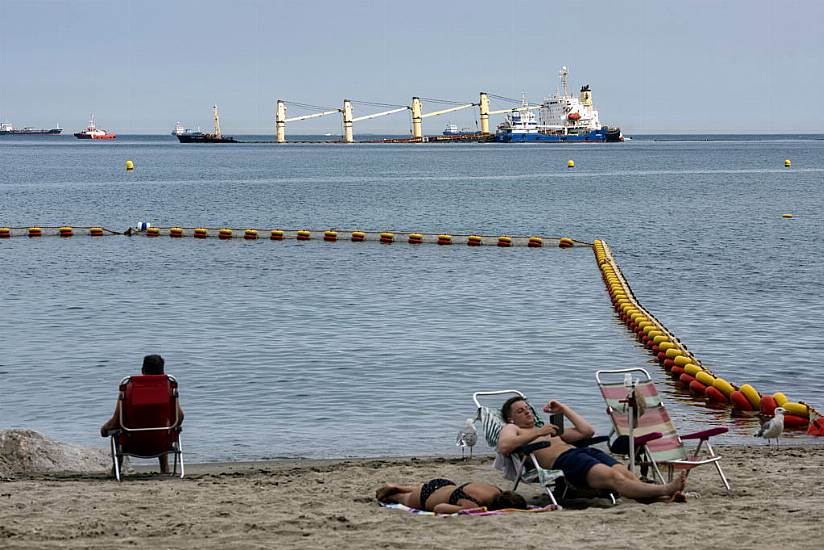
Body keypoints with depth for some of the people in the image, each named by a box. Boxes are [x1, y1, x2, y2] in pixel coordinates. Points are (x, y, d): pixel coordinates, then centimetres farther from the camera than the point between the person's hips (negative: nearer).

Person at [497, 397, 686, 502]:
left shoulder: (549, 430, 41)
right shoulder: (512, 429, 22)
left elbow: (587, 431, 35)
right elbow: (503, 447, -5)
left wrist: (563, 409, 33)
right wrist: (537, 433, -2)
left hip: (583, 451, 8)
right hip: (563, 460, -8)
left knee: (625, 473, -23)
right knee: (613, 477, -31)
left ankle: (664, 496, -46)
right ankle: (665, 489, -50)